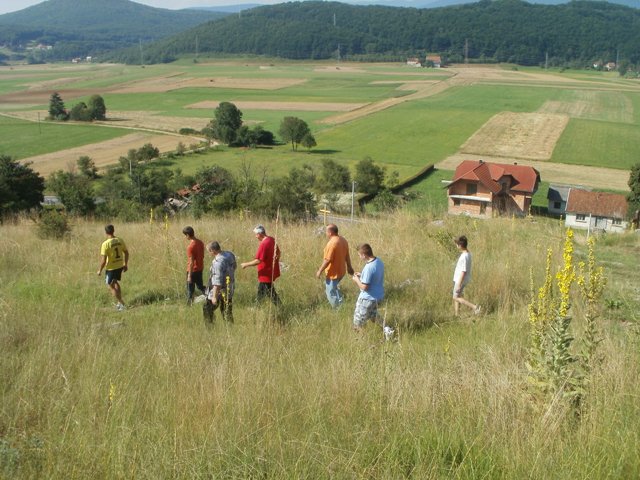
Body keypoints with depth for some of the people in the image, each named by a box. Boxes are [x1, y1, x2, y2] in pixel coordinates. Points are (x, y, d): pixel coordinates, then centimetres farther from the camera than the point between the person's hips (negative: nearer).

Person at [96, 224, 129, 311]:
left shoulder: (105, 244, -21)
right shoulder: (120, 240, -3)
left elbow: (103, 260, -21)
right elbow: (126, 253, 6)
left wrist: (100, 270, -7)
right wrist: (126, 264, 19)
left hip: (111, 268, -6)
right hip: (120, 266, 6)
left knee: (110, 285, 11)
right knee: (115, 282, 26)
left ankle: (121, 303, 8)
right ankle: (119, 302, 29)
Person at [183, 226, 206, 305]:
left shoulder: (190, 247, -24)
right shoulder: (200, 242, 0)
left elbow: (191, 262, -23)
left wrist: (189, 275, -18)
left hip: (193, 270, -7)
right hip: (200, 268, 7)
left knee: (190, 289, 6)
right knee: (200, 285, 22)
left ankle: (189, 304, 15)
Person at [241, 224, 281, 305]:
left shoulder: (263, 244, -24)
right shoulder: (272, 240, 4)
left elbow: (258, 261, -26)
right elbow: (278, 253, 16)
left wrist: (246, 264, -15)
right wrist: (275, 263, 28)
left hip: (266, 274, -9)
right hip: (273, 271, 9)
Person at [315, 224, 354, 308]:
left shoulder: (332, 243, -27)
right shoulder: (343, 240, 0)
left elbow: (327, 260, -25)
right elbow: (347, 256, 10)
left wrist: (320, 271, -15)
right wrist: (349, 267, 21)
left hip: (333, 273, -9)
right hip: (341, 271, 9)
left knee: (331, 293, 6)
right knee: (333, 287, 30)